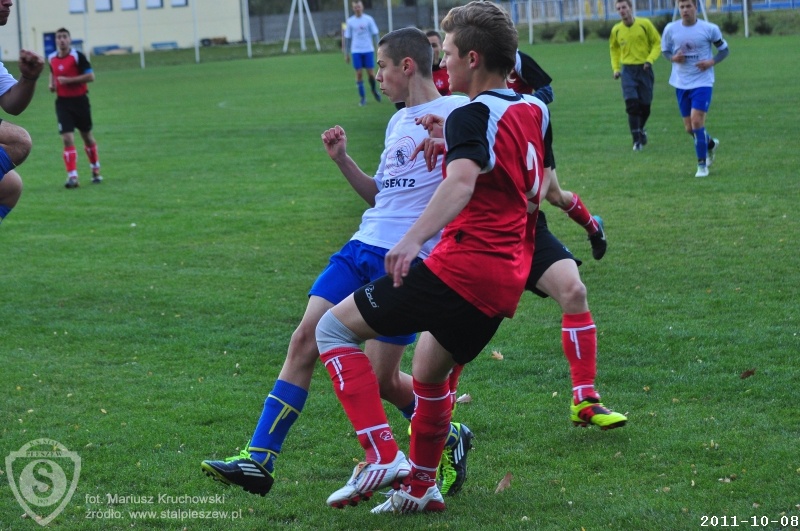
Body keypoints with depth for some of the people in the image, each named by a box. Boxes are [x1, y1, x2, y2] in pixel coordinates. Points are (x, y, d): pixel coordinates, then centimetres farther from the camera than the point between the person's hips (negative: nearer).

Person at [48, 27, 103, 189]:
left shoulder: (77, 56, -11)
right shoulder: (52, 58, 4)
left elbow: (90, 76, -16)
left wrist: (69, 80, -21)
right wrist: (52, 84, 5)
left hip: (80, 100, -2)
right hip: (62, 102, 2)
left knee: (87, 136, 14)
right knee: (67, 139, -11)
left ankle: (95, 171, 33)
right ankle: (72, 177, -14)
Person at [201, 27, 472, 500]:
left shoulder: (455, 111, -6)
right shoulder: (398, 122, 19)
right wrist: (343, 160, 13)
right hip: (363, 248, 8)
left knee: (382, 379, -3)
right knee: (305, 340, -5)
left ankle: (450, 439, 25)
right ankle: (259, 461, -4)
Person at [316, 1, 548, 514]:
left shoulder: (472, 116, -10)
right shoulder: (534, 111, 15)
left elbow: (461, 182, -30)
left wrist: (414, 238, -43)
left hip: (462, 267, -9)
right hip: (507, 280, 9)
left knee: (334, 327, -1)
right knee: (430, 370, 30)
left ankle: (382, 454, -11)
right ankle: (420, 485, 39)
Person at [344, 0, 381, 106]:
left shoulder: (368, 19, 1)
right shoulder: (350, 21, 4)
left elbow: (375, 34, 3)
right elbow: (347, 38, 9)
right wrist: (346, 54, 8)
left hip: (368, 50, -1)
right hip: (356, 51, 1)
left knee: (370, 73, -1)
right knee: (359, 74, -3)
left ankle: (374, 90, 27)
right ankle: (362, 97, 5)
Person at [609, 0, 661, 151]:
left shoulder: (644, 24, -5)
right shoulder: (616, 30, 2)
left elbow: (657, 43, 1)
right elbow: (614, 48, 18)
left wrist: (650, 59, -13)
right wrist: (616, 68, 9)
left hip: (644, 69, 0)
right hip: (627, 70, 1)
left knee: (645, 105, 6)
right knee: (631, 103, -14)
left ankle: (640, 130, 35)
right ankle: (637, 140, -8)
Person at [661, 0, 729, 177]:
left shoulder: (709, 29, -8)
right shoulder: (670, 29, -2)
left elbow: (724, 50, 4)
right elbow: (665, 50, 12)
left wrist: (712, 61, -15)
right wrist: (673, 58, -11)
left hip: (703, 82, -4)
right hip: (681, 83, 4)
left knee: (697, 121, -16)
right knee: (689, 128, 8)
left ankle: (702, 165, -3)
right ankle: (711, 144, 41)